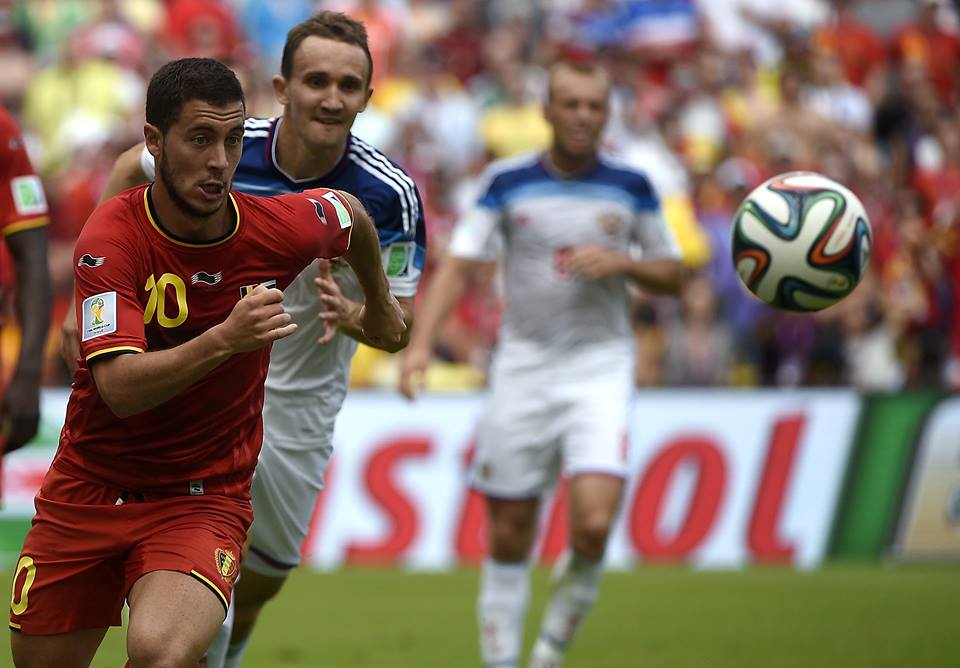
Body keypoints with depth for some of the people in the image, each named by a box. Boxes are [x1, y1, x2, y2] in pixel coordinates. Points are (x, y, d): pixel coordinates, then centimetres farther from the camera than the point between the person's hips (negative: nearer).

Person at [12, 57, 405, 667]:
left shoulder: (281, 228, -12)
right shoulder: (112, 238, -18)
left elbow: (353, 213, 14)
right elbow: (120, 388, -30)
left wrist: (380, 305, 31)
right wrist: (224, 339, -44)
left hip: (205, 498, -1)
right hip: (88, 494, 1)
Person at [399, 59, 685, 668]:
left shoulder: (631, 186, 2)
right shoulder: (506, 182, 0)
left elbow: (674, 275, 10)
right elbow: (460, 265, -4)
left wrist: (621, 262, -11)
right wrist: (421, 342, -17)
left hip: (600, 371, -1)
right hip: (522, 371, 1)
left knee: (594, 524, -17)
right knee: (509, 536, 3)